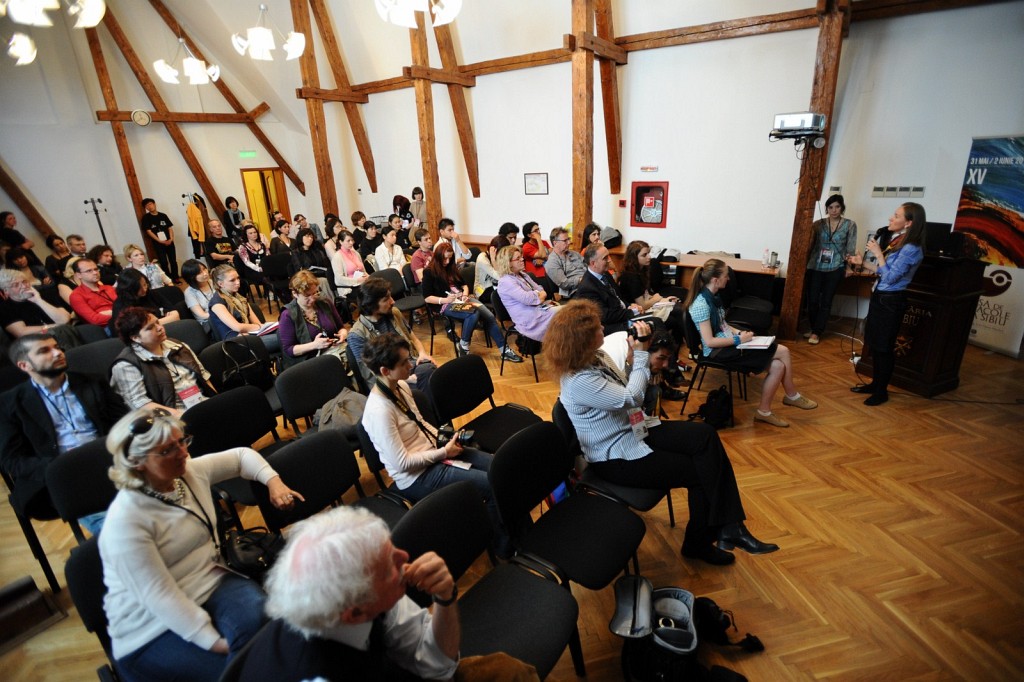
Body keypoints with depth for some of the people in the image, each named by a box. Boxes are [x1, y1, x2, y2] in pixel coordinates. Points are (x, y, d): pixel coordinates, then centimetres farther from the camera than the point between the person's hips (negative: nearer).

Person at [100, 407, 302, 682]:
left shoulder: (191, 472, -1)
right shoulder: (125, 521, -20)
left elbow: (240, 456, 16)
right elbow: (159, 597, -22)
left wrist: (273, 481, -2)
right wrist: (216, 641, -24)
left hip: (213, 582, 6)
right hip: (155, 628, -5)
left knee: (258, 618, -27)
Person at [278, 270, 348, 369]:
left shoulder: (326, 304, 10)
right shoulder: (288, 315, -4)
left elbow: (341, 327, 21)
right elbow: (288, 350, -5)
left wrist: (343, 333, -4)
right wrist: (314, 345, -19)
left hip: (336, 351, 5)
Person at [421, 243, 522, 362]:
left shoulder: (451, 268, 18)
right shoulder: (429, 272, -1)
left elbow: (464, 284, 23)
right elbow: (427, 298, -7)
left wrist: (465, 294, 0)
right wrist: (445, 300, -20)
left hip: (461, 300, 6)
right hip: (445, 304, -6)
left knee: (489, 316, -17)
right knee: (473, 313, -35)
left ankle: (504, 349, -15)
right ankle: (463, 345, -15)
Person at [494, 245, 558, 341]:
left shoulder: (522, 275, 18)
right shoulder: (505, 282, -13)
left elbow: (542, 291, 18)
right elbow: (526, 299, -23)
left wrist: (541, 295, -6)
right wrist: (538, 294, -3)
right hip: (529, 320, -9)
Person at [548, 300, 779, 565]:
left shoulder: (597, 356, 0)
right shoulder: (578, 381, -29)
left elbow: (624, 389, 9)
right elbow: (631, 398, -26)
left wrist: (633, 358, -7)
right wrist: (640, 355, -16)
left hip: (633, 430, 9)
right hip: (617, 458, -9)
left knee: (705, 436, -8)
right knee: (701, 471, -5)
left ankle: (729, 526, -3)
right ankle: (698, 542, 18)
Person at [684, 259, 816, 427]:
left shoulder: (713, 296, 8)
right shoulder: (701, 304, -20)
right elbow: (709, 342, -23)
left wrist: (738, 332, 3)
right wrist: (738, 339, -17)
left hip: (728, 343, 9)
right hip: (718, 351, -9)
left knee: (778, 366, -6)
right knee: (783, 352, -10)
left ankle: (764, 411, 9)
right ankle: (792, 396, 12)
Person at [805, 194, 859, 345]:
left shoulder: (850, 225, 1)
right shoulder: (819, 224, 3)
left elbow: (851, 248, 2)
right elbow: (810, 244, 4)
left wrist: (849, 266, -6)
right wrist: (806, 263, -1)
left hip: (835, 269, -1)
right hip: (815, 267, 1)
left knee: (826, 302, 3)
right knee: (812, 300, 2)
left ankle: (816, 333, 11)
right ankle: (813, 329, 22)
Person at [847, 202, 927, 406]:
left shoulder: (910, 248, -19)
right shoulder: (895, 241, 7)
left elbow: (890, 277, -19)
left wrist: (878, 254, -15)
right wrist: (863, 263, 14)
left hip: (891, 301, -9)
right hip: (879, 296, 9)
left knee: (884, 347, 1)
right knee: (874, 343, 15)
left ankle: (882, 391, 14)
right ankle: (875, 383, 28)